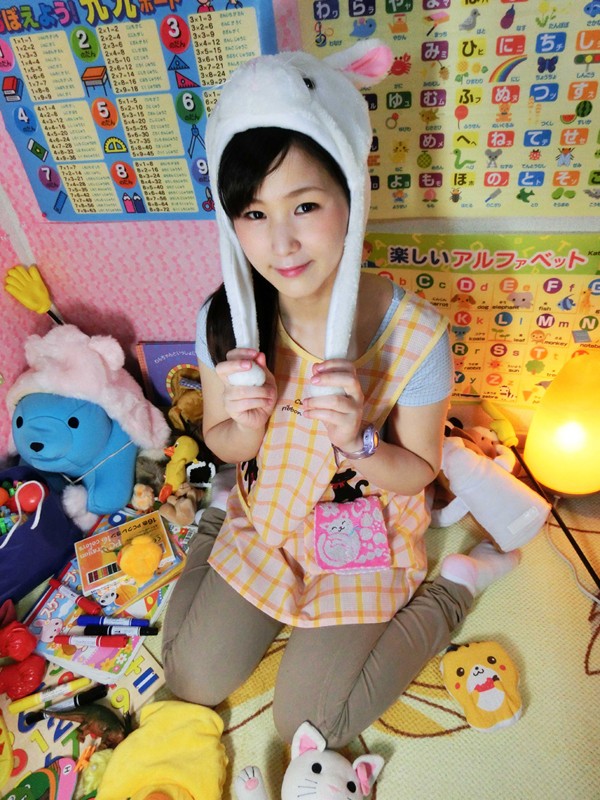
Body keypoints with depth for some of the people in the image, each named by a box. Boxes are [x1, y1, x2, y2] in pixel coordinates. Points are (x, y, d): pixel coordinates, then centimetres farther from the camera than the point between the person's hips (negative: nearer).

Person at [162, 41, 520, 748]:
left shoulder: (414, 333, -28)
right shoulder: (226, 318, -19)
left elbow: (418, 472, -13)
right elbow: (220, 443, -5)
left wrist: (357, 441, -34)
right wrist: (247, 427, -29)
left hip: (364, 534, -2)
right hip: (265, 517, 3)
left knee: (304, 720, 5)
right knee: (194, 681, 13)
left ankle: (456, 585, 16)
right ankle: (213, 527, 35)